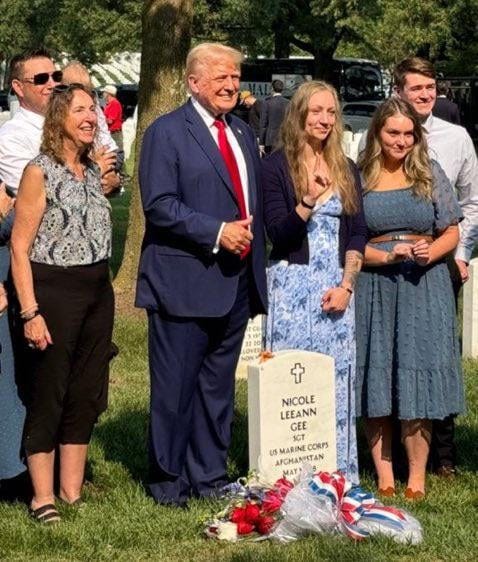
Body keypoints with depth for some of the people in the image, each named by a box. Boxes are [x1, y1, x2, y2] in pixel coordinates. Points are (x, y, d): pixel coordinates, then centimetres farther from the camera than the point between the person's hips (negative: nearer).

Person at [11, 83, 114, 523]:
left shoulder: (93, 172, 11)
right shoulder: (40, 172, -9)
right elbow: (20, 249, -11)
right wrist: (30, 313, -16)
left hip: (98, 292, 7)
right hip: (53, 291, -7)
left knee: (86, 395, 10)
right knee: (48, 395, 0)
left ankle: (73, 493, 20)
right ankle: (43, 498, 9)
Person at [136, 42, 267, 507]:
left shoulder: (243, 134, 17)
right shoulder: (166, 132, -6)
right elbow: (159, 206, -15)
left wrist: (255, 256, 15)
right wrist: (217, 232, -20)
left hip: (235, 285, 7)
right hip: (184, 284, -7)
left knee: (218, 386, 13)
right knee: (175, 387, 0)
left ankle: (208, 477, 22)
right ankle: (168, 481, 11)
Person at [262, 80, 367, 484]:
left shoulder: (346, 170, 12)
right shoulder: (277, 166, -1)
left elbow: (358, 234, 9)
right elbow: (278, 234, -8)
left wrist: (346, 285, -4)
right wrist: (309, 201, -25)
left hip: (337, 287, 4)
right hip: (293, 285, -4)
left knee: (338, 378, 4)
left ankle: (338, 474, 10)